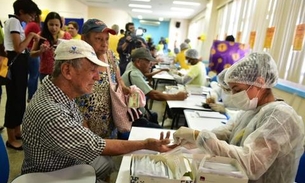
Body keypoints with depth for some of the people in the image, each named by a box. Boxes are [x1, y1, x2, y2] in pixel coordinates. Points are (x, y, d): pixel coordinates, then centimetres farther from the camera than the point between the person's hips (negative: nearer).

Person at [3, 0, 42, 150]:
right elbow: (19, 48, -22)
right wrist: (30, 35, -12)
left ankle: (17, 131, 27)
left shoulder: (16, 22, 17)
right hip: (15, 63, -10)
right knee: (15, 99, -4)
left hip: (19, 62, 10)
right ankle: (11, 139, 8)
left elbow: (20, 48, 12)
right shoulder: (14, 21, -13)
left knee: (19, 98, 15)